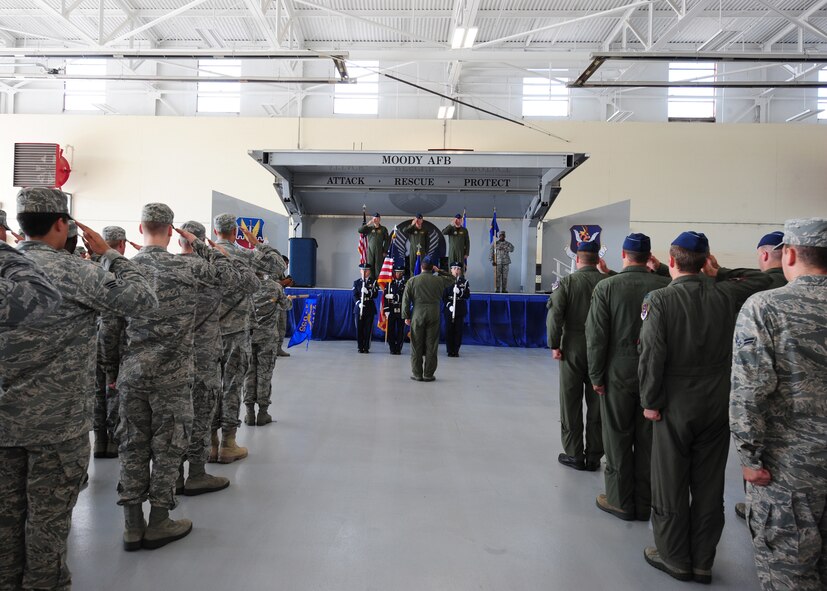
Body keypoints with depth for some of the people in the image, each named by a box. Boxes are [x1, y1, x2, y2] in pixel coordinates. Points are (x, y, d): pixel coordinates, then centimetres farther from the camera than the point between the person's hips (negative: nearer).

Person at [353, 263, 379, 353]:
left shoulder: (373, 282, 6)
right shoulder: (356, 282, 9)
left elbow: (375, 295, -3)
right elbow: (354, 295, 0)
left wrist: (368, 292, -21)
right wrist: (358, 303, -17)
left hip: (370, 309, -1)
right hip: (359, 308, 1)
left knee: (368, 329, -1)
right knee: (359, 329, 1)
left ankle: (366, 347, 7)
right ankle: (360, 347, 10)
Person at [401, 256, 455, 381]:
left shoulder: (412, 281, 0)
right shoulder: (439, 280, 1)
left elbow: (406, 300, -1)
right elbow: (453, 279, 21)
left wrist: (406, 316, 6)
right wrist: (439, 271, 19)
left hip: (417, 316, 0)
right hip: (434, 316, 0)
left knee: (416, 346, 6)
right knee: (431, 346, 5)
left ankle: (417, 374, 9)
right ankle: (428, 374, 8)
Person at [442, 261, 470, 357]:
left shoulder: (464, 281, 5)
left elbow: (468, 296, -1)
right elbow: (444, 296, 0)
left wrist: (460, 292, -19)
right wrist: (449, 305, -13)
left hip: (460, 310, 1)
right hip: (449, 309, -1)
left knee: (458, 330, 1)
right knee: (449, 330, 0)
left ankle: (456, 351, 9)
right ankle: (450, 350, 10)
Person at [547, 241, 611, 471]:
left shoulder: (567, 282, -7)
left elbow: (555, 314, -14)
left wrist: (554, 345, -7)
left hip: (573, 349, -2)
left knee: (571, 403, 9)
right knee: (597, 404, 11)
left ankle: (574, 455, 14)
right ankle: (594, 457, 18)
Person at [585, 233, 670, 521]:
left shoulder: (606, 287, -10)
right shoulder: (666, 286, -6)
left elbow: (596, 336, -10)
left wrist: (596, 376, -2)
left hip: (619, 373, -2)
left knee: (618, 439, 11)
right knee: (648, 440, 13)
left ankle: (621, 501, 21)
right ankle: (645, 503, 25)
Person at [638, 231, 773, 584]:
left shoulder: (660, 299, -15)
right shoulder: (727, 294, -3)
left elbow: (652, 355, -19)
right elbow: (762, 279, 18)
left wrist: (650, 402, -8)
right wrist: (719, 273, 7)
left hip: (674, 407, -4)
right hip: (717, 406, 4)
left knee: (670, 485, 11)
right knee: (709, 486, 14)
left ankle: (675, 559, 24)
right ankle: (702, 562, 27)